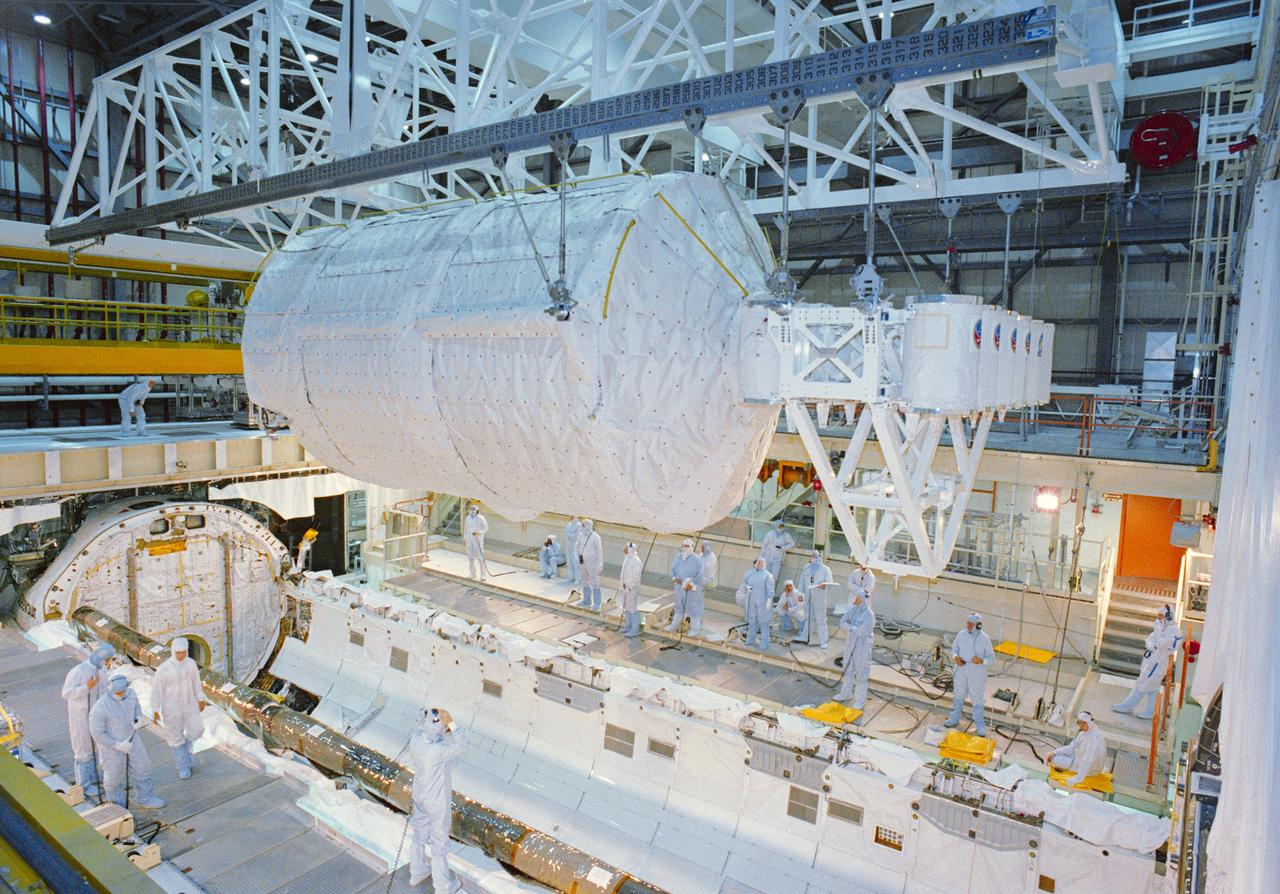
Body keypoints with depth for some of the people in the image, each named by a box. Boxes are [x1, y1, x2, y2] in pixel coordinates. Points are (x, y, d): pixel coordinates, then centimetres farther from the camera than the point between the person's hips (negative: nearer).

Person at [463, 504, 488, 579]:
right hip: (469, 540, 5)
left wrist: (478, 532, -21)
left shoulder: (480, 518, -10)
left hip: (478, 540, -5)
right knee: (470, 557, 6)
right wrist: (465, 538, 15)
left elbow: (486, 528, -6)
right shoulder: (468, 518, 6)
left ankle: (482, 575, 1)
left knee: (480, 558, -6)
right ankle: (472, 574, 18)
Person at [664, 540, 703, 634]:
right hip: (679, 586, 4)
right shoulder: (677, 557, 0)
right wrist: (674, 578, -12)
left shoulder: (696, 559, -12)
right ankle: (675, 625, 35)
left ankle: (695, 629, 16)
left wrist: (692, 584, -19)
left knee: (693, 608, 4)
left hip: (691, 588, -4)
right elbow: (673, 570, 8)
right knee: (679, 607, 20)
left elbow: (699, 575, -11)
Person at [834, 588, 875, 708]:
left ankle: (860, 701, 18)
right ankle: (846, 693, 39)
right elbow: (842, 622, -6)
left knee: (861, 673, 5)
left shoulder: (869, 615, -23)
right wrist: (854, 628, -21)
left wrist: (850, 627, -11)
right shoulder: (852, 608, -4)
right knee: (848, 669, 21)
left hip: (862, 646, -7)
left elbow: (861, 632, -26)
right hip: (850, 644, 7)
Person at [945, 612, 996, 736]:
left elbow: (991, 658, -9)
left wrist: (981, 661, -29)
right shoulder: (961, 634, -7)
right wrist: (956, 657, -15)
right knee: (958, 695, 18)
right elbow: (954, 648, 6)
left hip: (977, 673, -3)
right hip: (961, 670, 3)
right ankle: (955, 718, 37)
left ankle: (979, 723, 26)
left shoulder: (984, 638, -15)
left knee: (977, 697, 8)